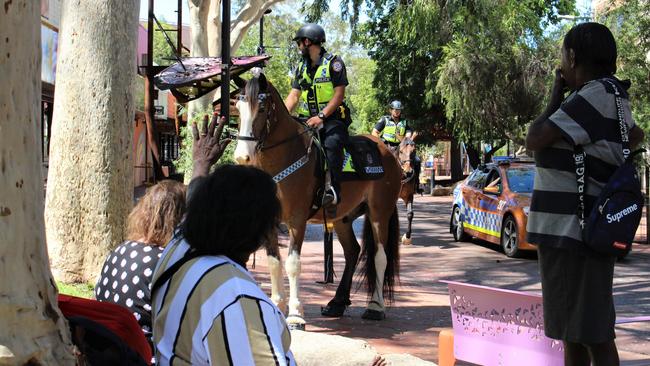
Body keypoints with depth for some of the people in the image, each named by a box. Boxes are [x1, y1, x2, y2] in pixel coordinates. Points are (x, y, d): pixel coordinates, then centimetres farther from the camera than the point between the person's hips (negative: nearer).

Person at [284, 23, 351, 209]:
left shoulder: (334, 63, -2)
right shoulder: (302, 68, 18)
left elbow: (339, 94, -11)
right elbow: (293, 96, 12)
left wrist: (321, 116, -21)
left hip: (332, 118, -7)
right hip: (308, 120, 7)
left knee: (331, 144, -33)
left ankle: (333, 190, -40)